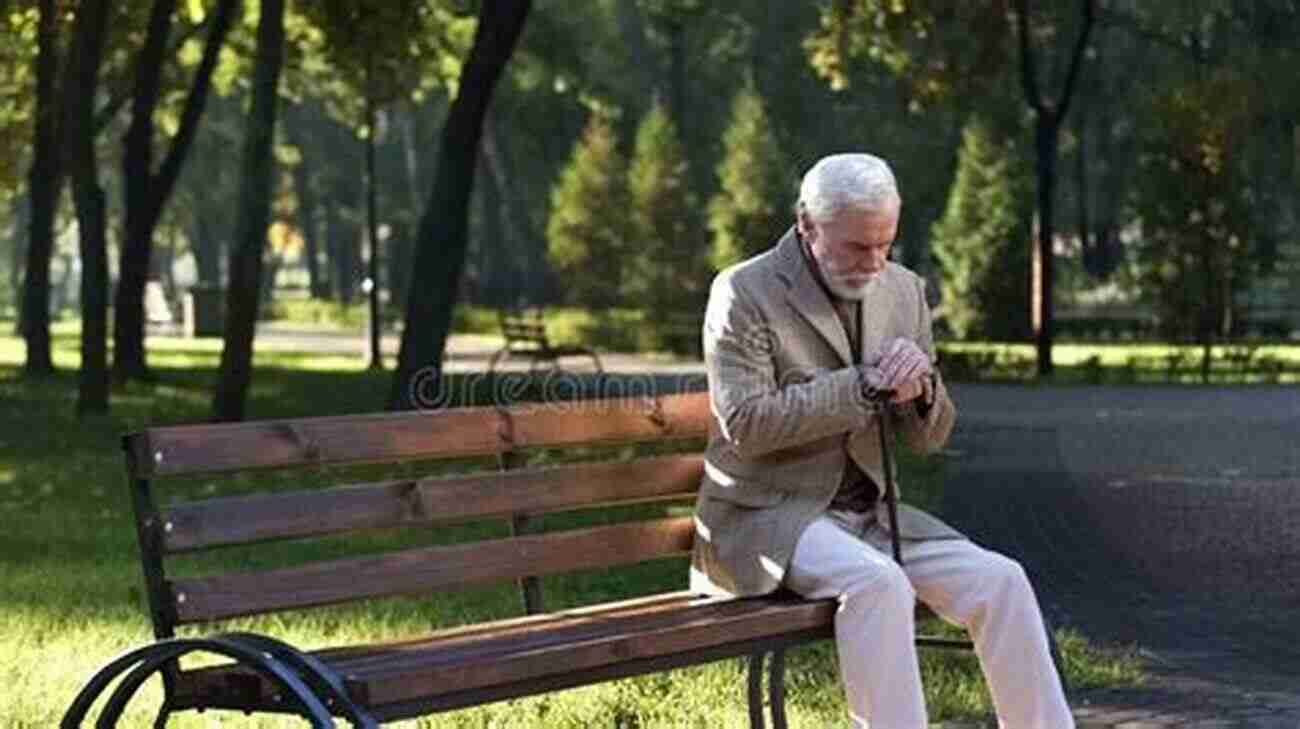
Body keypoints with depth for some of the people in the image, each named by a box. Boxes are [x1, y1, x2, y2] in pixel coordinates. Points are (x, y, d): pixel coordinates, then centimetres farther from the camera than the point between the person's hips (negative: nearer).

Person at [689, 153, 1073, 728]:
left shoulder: (904, 291, 8)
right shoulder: (744, 293, -8)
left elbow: (927, 438, 12)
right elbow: (744, 424, -19)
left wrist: (920, 389, -12)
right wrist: (863, 384, -20)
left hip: (870, 512, 6)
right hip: (766, 515, -5)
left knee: (1000, 581, -15)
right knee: (878, 583, -33)